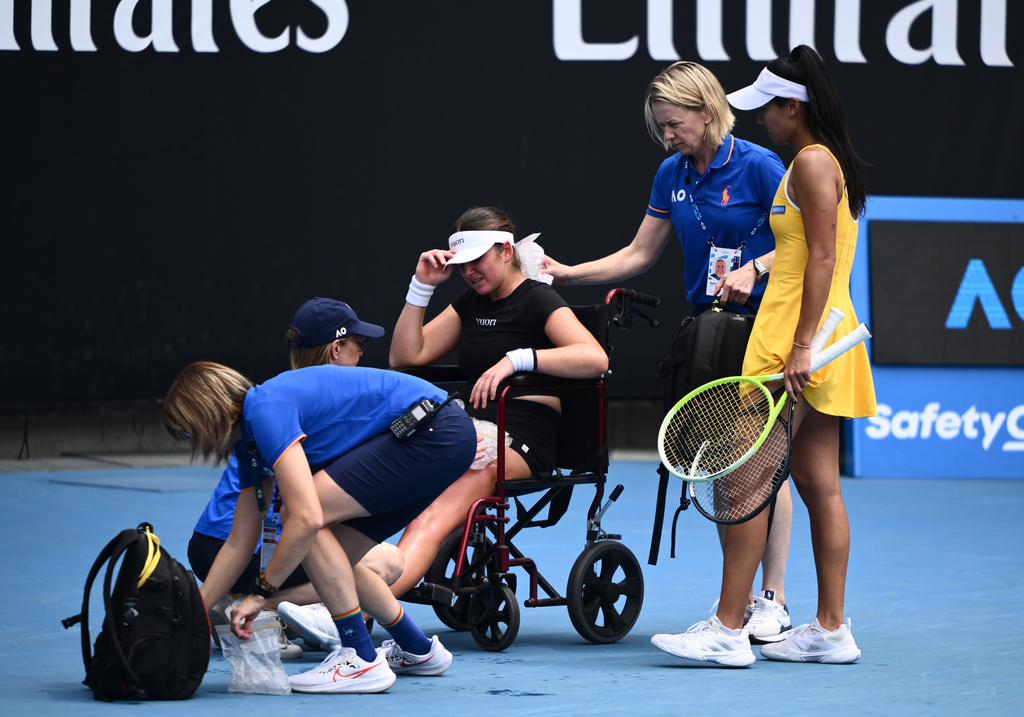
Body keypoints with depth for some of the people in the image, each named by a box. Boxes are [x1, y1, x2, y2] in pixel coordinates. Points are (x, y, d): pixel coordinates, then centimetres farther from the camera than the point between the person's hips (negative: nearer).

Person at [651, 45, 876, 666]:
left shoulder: (812, 162, -11)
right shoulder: (829, 163, 18)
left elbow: (822, 258, -18)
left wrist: (800, 346, -22)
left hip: (796, 335, -10)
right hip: (820, 336, 10)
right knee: (818, 482, 9)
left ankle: (728, 630, -10)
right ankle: (831, 629, 9)